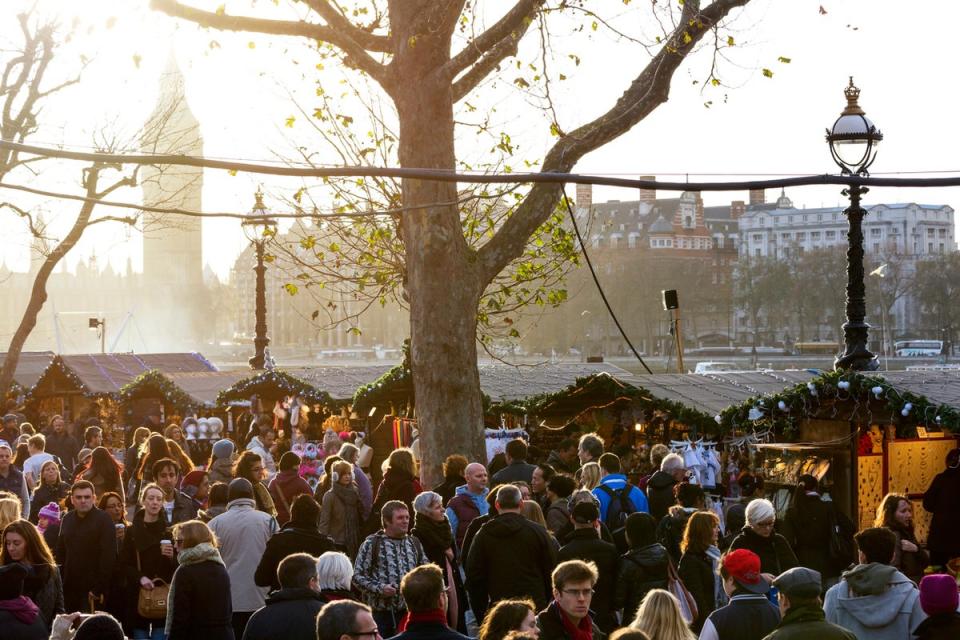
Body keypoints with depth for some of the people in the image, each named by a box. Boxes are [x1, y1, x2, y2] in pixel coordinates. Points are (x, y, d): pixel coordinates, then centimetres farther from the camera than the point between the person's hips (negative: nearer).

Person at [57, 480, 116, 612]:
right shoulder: (67, 520, 11)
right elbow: (60, 552, 17)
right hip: (69, 589, 6)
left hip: (92, 591, -6)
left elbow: (108, 557, -14)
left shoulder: (104, 521, -8)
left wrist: (99, 589, -18)